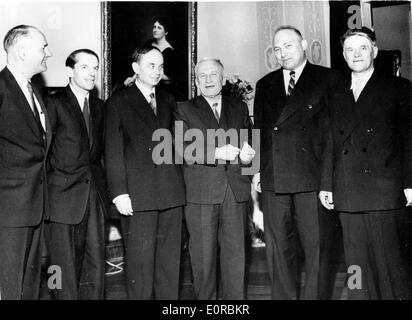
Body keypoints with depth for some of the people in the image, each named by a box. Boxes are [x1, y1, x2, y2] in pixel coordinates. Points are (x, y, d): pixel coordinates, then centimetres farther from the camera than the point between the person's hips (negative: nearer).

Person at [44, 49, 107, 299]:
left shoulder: (99, 106, 15)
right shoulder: (54, 103, -3)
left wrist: (103, 186, 6)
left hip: (95, 195, 5)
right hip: (64, 196, -5)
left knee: (96, 264, 8)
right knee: (66, 266, 2)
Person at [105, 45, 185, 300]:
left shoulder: (168, 101, 16)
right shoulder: (119, 102, 3)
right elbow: (113, 152, -2)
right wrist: (119, 193, -10)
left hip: (171, 192, 4)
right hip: (138, 195, -4)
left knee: (170, 259, 8)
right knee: (140, 260, 0)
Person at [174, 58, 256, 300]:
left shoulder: (240, 108, 16)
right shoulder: (184, 110, 5)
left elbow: (250, 141, 15)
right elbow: (183, 150, -7)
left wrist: (248, 152, -9)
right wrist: (218, 153, -19)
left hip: (236, 191, 2)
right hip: (201, 193, -2)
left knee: (236, 254, 6)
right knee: (203, 255, 5)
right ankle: (205, 298, 19)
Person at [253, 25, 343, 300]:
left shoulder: (328, 79, 4)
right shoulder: (265, 85, 17)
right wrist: (257, 169, 9)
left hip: (313, 176, -4)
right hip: (273, 178, 4)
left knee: (315, 245, 2)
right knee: (278, 245, 10)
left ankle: (314, 295, 15)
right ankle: (283, 295, 22)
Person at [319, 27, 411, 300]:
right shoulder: (337, 96, 17)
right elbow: (333, 144, 15)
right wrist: (326, 184, 9)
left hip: (384, 192, -4)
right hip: (348, 196, 4)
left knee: (390, 261, 0)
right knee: (357, 264, 8)